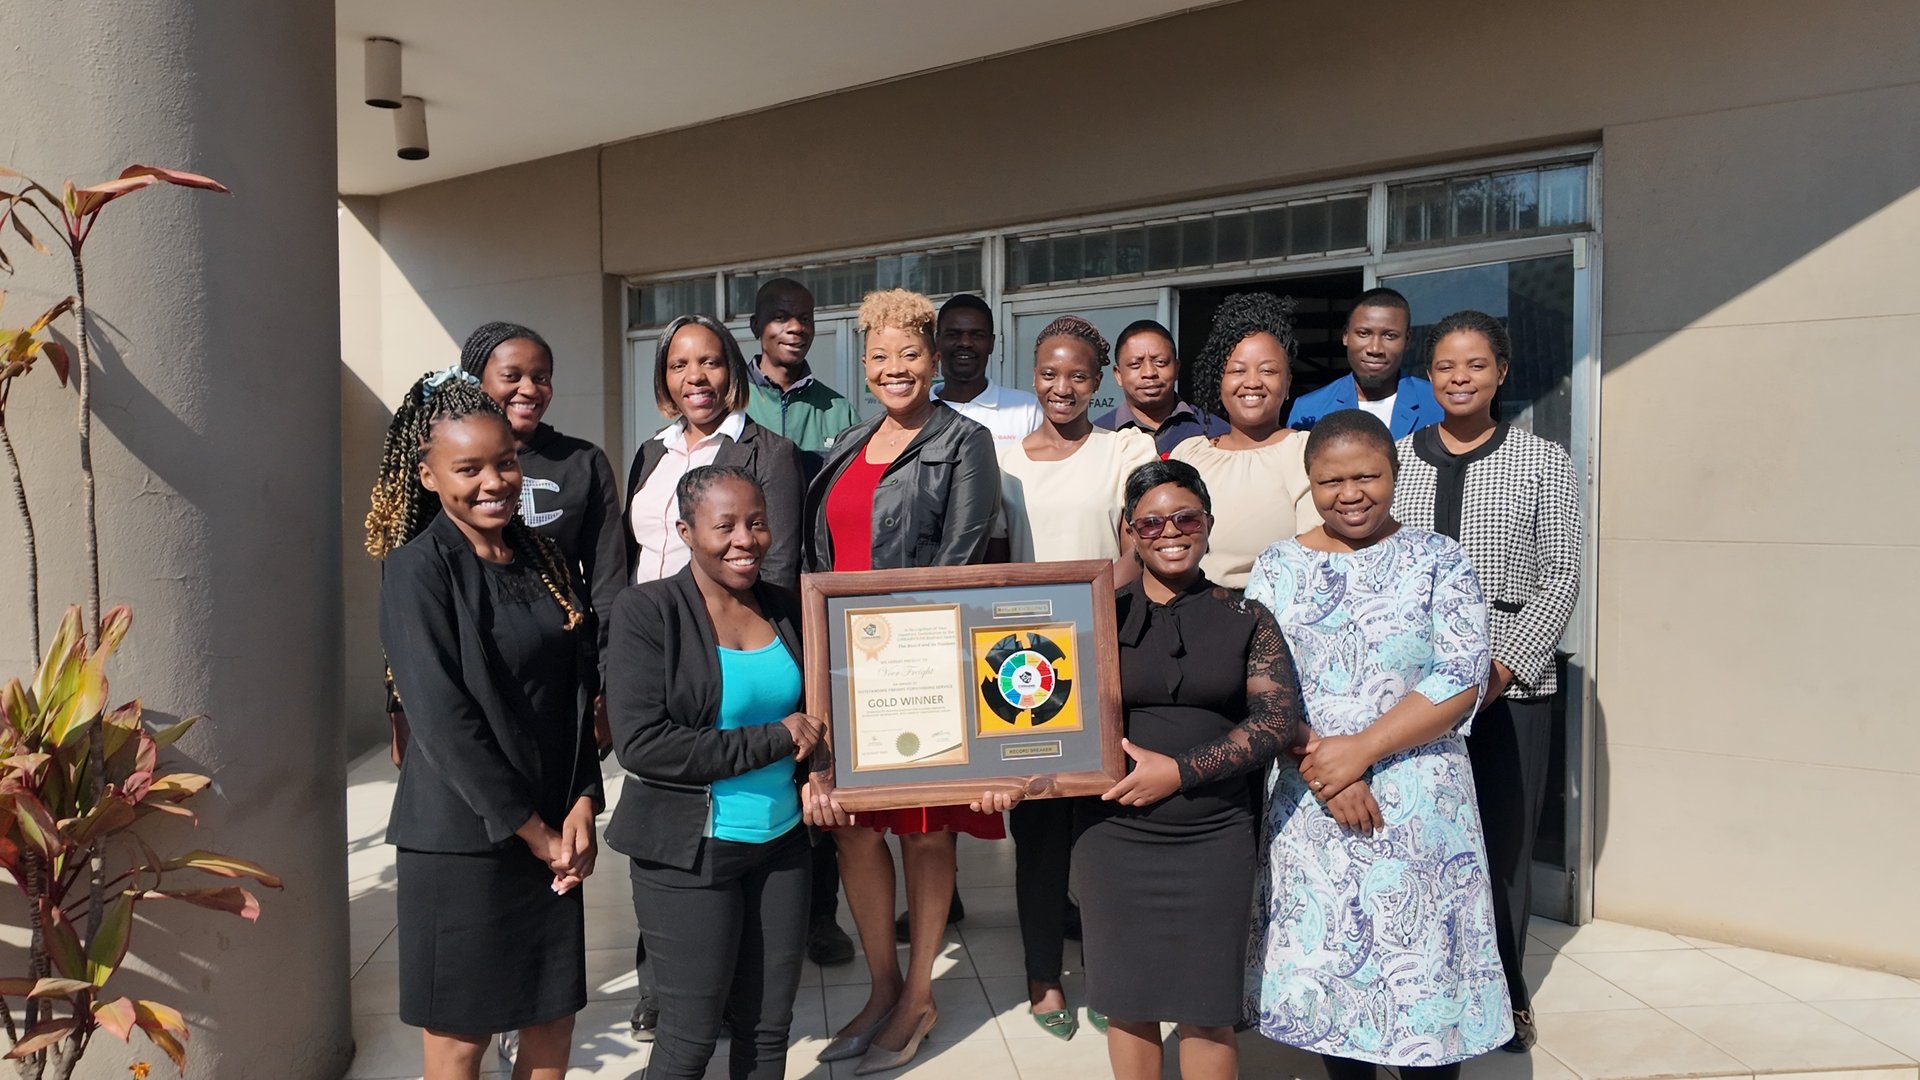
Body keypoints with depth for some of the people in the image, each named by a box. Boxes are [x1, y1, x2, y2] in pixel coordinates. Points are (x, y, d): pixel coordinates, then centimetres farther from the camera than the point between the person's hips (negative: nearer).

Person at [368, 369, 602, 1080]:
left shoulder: (543, 559, 6)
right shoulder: (417, 570, -11)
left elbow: (579, 691, 8)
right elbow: (443, 720, -16)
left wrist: (582, 807, -4)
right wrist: (534, 833, -13)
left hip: (555, 828, 6)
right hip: (461, 838, -5)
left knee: (553, 1017, 13)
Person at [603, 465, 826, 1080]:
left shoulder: (786, 609, 4)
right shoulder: (648, 611, -12)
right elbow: (640, 743, -20)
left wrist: (811, 770, -4)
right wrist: (773, 741, -17)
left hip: (781, 843, 5)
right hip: (689, 852, -5)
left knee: (769, 1027, 14)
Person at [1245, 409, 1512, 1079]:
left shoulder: (1437, 559, 0)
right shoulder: (1276, 569, 5)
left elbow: (1462, 681, -8)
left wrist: (1361, 749, -16)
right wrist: (1321, 761, -15)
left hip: (1420, 803, -2)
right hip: (1307, 803, 2)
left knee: (1423, 961, 3)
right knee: (1320, 957, 10)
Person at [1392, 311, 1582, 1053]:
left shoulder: (1543, 463, 4)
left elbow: (1559, 581, 1)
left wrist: (1504, 667, -9)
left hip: (1511, 685, -1)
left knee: (1503, 843, 5)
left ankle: (1504, 993, 24)